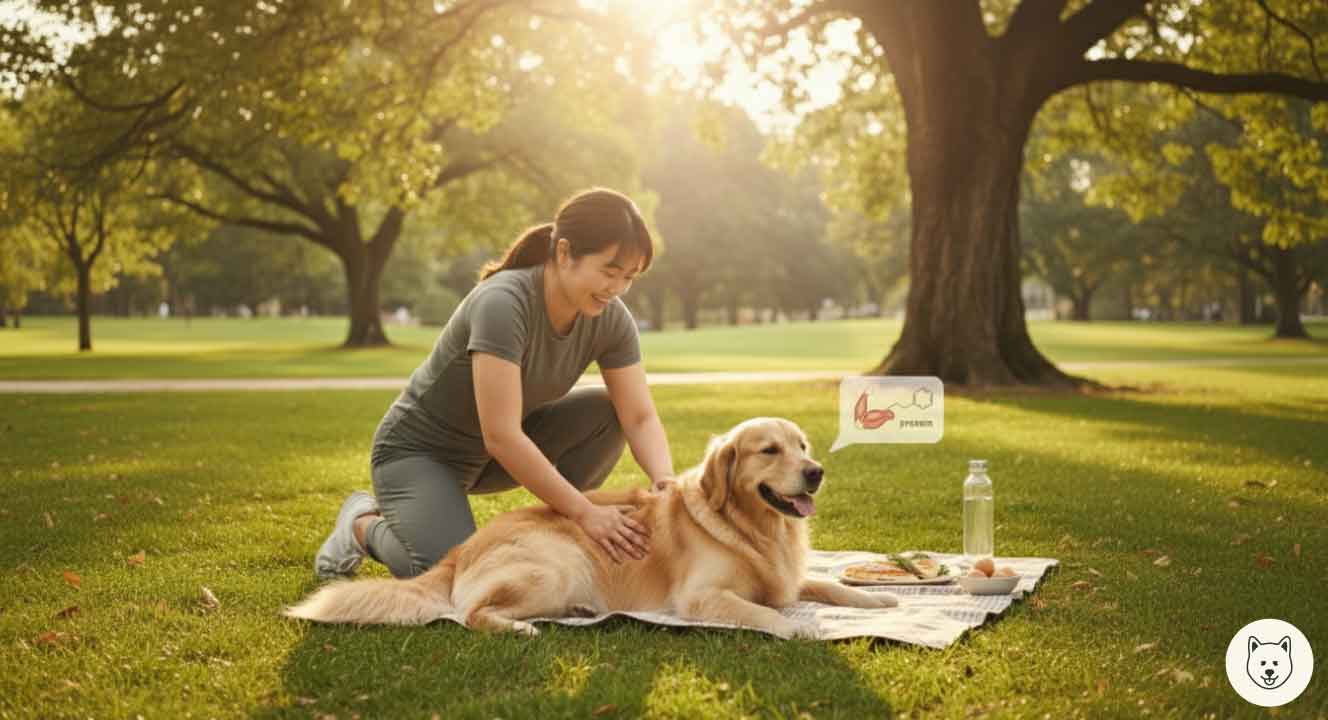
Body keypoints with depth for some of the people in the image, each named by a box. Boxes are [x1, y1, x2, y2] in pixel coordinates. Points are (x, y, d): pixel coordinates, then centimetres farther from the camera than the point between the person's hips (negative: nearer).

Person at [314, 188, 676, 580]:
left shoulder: (611, 318, -13)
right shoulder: (503, 302, -33)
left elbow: (640, 417, -13)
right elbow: (501, 436, -37)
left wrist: (665, 481, -34)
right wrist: (584, 512, -37)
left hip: (499, 448, 6)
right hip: (420, 450, -6)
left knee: (607, 414, -17)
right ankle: (365, 524, 6)